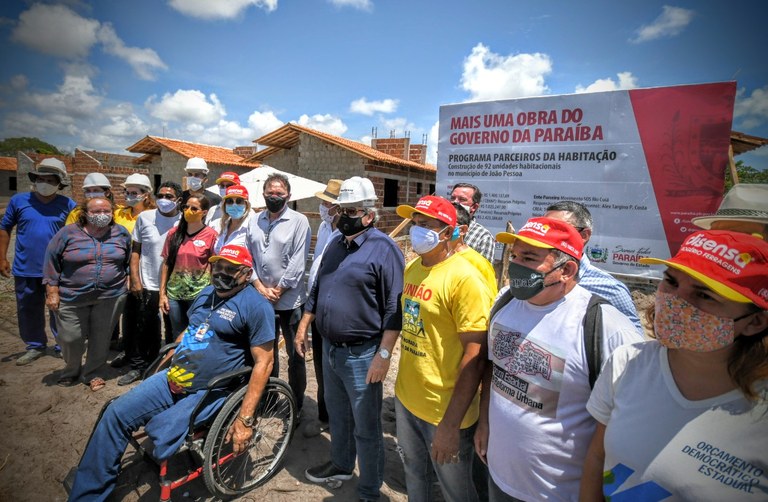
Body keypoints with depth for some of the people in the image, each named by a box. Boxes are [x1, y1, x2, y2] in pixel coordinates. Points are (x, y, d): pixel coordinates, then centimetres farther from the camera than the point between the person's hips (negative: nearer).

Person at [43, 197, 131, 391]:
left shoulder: (121, 233, 2)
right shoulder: (68, 233, -3)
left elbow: (130, 260, 13)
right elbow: (52, 261, -1)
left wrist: (128, 280, 9)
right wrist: (52, 291, -4)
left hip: (111, 296, 1)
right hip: (72, 297, -1)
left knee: (101, 338, 8)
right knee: (71, 338, 7)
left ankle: (92, 373, 29)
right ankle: (71, 370, 34)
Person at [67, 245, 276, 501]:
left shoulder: (256, 306, -16)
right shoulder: (207, 293, 10)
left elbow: (264, 362, -19)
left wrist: (245, 419, -21)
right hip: (173, 378, 8)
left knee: (160, 442, -20)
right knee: (115, 413, 1)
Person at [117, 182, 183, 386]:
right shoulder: (145, 218, -1)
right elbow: (135, 250, 3)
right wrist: (135, 280, -3)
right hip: (147, 285, 1)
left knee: (173, 330, 13)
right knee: (143, 329, 11)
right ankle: (137, 366, 30)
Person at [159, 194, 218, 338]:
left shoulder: (211, 235, -7)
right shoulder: (173, 233, 4)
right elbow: (166, 264, 7)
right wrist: (162, 293, 4)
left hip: (199, 294, -3)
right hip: (174, 294, 3)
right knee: (178, 336, 16)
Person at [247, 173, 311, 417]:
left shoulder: (299, 221, -6)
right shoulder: (254, 221, 8)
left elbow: (298, 262, -12)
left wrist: (278, 290, -12)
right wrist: (259, 286, -6)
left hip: (290, 299, -4)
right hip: (261, 298, 5)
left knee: (295, 355, 6)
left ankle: (296, 404, 22)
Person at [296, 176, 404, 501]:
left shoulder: (383, 249, -16)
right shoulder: (335, 244, 9)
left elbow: (395, 309, -18)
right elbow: (317, 289, 17)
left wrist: (383, 355, -22)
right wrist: (303, 327, 16)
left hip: (362, 354, -7)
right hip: (329, 348, 8)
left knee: (366, 428, 9)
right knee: (337, 416, 26)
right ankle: (341, 465, 49)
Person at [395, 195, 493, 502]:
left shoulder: (463, 278, -21)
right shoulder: (412, 268, 3)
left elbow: (475, 357, -22)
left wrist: (451, 425, -21)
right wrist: (404, 383, 15)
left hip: (444, 410, -6)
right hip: (405, 398, 6)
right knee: (414, 476, 25)